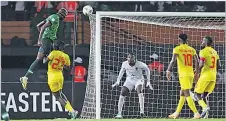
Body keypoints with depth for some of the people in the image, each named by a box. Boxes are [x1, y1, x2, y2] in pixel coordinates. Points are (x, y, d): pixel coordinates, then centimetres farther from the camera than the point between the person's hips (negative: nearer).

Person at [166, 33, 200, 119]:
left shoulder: (177, 49, -5)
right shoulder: (192, 49, 10)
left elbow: (173, 60, -17)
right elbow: (197, 62, 8)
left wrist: (168, 71, -17)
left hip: (183, 74, -6)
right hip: (191, 74, 6)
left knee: (187, 95, -8)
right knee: (182, 93, 18)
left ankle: (196, 113, -18)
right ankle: (177, 113, 25)